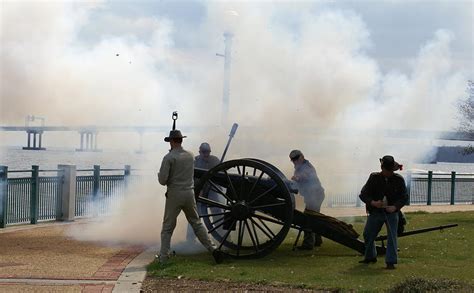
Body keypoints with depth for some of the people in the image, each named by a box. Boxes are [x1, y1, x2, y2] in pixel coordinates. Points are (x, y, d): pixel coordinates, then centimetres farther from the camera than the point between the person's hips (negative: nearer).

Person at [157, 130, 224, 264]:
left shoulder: (169, 158, -11)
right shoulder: (190, 155, 7)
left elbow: (162, 180, -15)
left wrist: (160, 175, 8)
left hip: (174, 194, -4)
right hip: (189, 193, 4)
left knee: (167, 228, 4)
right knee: (197, 223, 14)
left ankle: (163, 258, 1)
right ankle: (213, 249, 6)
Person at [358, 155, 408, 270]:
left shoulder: (398, 179, -7)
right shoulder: (374, 178, -7)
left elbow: (404, 197, -3)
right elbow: (363, 194, -7)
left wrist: (395, 207, -21)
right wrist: (373, 203, -25)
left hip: (391, 213, -2)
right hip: (375, 212, 2)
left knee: (392, 237, -9)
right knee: (368, 235, 13)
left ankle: (390, 261, -1)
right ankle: (370, 257, 35)